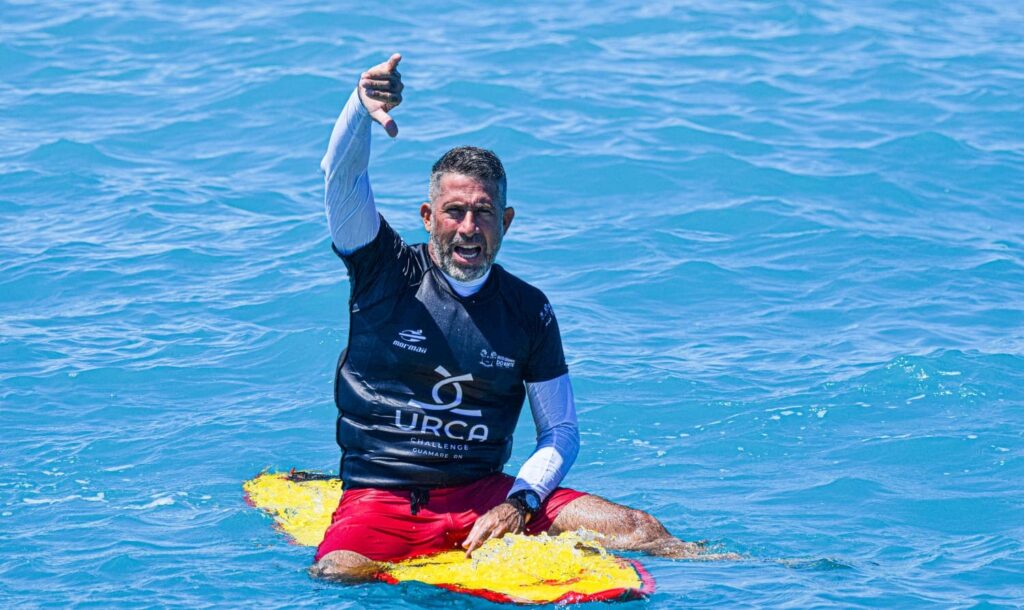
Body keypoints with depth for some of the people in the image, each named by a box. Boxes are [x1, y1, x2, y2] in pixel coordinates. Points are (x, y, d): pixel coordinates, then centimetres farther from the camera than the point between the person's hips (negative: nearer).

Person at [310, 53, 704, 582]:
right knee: (337, 575, -36)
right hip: (380, 499, -2)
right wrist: (363, 105, -36)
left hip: (486, 494, 2)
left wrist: (519, 503, -11)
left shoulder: (529, 311, 7)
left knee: (639, 531, -17)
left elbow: (560, 432, 9)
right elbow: (342, 176, -15)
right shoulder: (386, 272, 1)